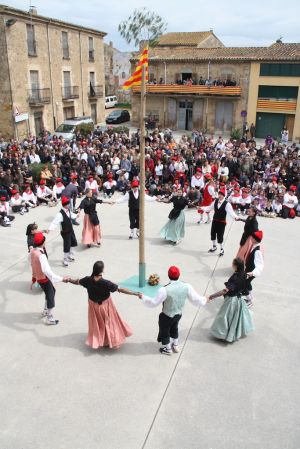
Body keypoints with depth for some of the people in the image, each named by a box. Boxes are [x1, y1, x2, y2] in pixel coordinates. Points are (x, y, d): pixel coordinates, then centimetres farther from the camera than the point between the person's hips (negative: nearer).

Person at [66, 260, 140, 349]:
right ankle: (111, 341, 31)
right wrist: (136, 293, -27)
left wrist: (69, 280, 22)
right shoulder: (106, 283, -32)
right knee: (108, 323, 18)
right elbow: (120, 289, -30)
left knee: (96, 324, 24)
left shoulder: (88, 280, -20)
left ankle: (96, 341, 37)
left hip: (93, 305, 4)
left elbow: (77, 282, 0)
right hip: (105, 306, -4)